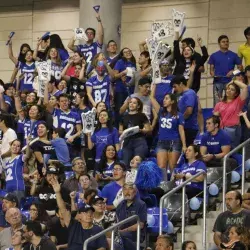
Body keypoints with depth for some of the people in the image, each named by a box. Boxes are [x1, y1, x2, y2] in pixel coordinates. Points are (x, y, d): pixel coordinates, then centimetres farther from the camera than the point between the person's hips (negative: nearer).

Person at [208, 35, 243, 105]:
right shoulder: (214, 56, 7)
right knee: (217, 103, 1)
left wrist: (233, 71, -11)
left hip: (229, 82, 0)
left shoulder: (233, 55, 6)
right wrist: (212, 74, -14)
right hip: (217, 82, 0)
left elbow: (240, 67, 7)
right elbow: (211, 69, 8)